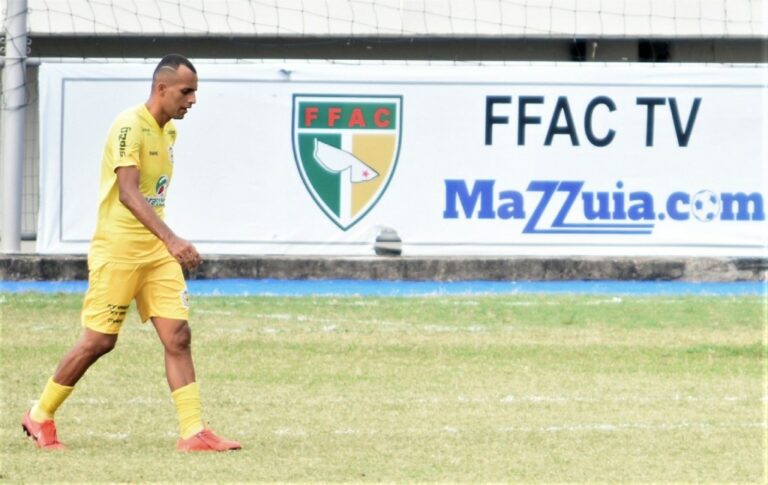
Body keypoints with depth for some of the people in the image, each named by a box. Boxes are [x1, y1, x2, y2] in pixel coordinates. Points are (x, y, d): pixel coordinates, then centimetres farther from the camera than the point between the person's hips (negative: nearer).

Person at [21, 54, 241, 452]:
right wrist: (171, 239, -39)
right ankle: (40, 416, 16)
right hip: (117, 250, -8)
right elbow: (127, 192, -29)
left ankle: (193, 432, -5)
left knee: (178, 336, -3)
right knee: (99, 341, -1)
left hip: (157, 252, 8)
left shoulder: (168, 131, 10)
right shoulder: (129, 126, -17)